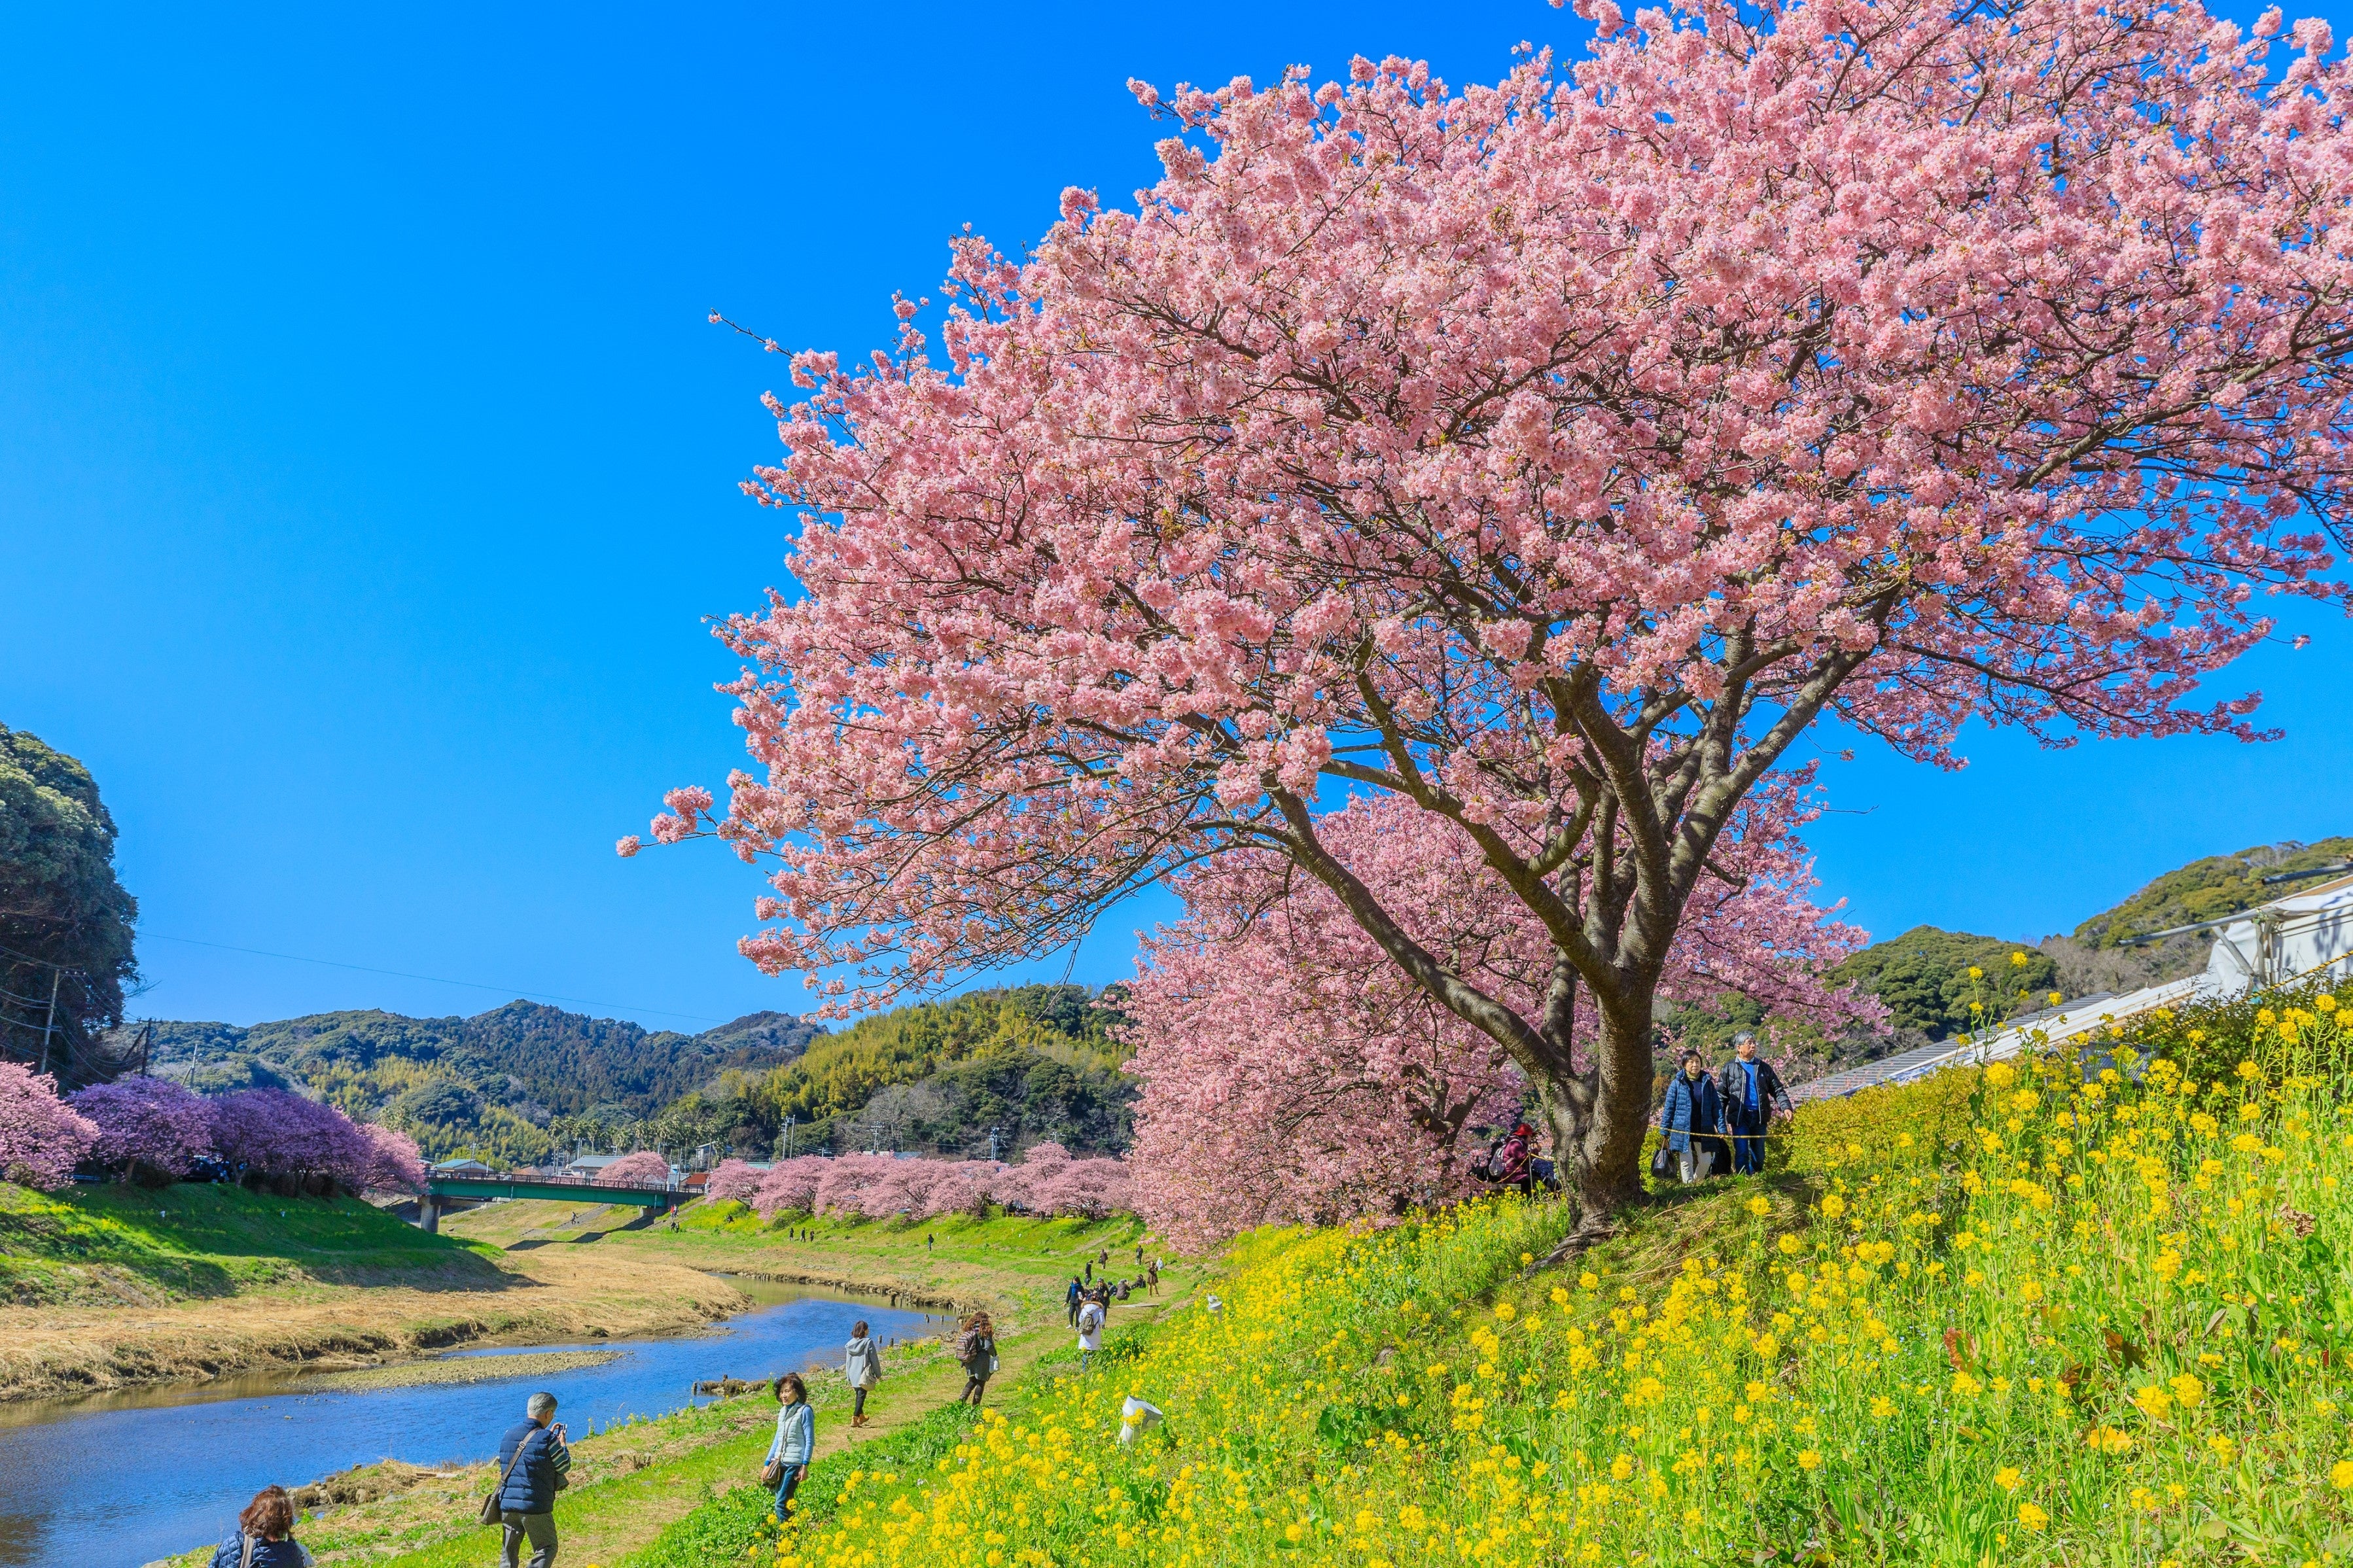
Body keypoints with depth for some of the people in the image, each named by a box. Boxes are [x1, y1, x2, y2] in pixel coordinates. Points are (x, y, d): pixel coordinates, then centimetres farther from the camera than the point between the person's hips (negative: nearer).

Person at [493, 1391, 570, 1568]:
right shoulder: (548, 1439, -12)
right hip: (536, 1507, -5)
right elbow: (564, 1467, -1)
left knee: (508, 1553, 16)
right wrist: (562, 1443, 14)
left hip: (507, 1505, 5)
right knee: (547, 1549, 9)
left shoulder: (509, 1435, 6)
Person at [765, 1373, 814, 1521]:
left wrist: (805, 1465, -14)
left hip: (795, 1463, -7)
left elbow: (810, 1440, -9)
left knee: (782, 1503, -13)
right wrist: (767, 1463, 18)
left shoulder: (804, 1411, -7)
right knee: (780, 1501, 4)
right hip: (779, 1463, 7)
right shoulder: (783, 1411, 14)